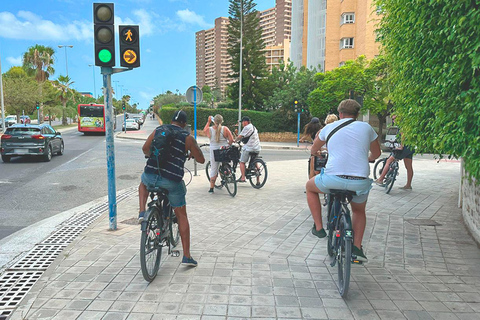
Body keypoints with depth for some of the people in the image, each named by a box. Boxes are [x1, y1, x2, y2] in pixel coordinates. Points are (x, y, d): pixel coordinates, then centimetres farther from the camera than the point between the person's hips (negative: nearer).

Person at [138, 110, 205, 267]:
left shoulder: (158, 130, 10)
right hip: (172, 180, -2)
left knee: (143, 183, 40)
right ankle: (187, 256, 13)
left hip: (151, 175, 2)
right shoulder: (187, 138, 1)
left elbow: (145, 149, 14)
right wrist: (191, 152, 28)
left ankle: (142, 213, 19)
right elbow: (201, 160, 6)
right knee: (181, 216, 11)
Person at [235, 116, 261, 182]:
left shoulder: (247, 127, -9)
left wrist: (234, 141, 3)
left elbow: (240, 136, -10)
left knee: (242, 162, -1)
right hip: (257, 148, 9)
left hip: (249, 147, -9)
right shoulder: (254, 127, 21)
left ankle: (243, 178, -7)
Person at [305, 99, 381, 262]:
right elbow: (376, 153, 26)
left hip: (333, 179, -2)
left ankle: (318, 227, 24)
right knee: (359, 211, 31)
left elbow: (313, 149, 27)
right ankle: (357, 247, 21)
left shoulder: (329, 127, 11)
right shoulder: (366, 127, 11)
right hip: (360, 182, 2)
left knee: (310, 187, 29)